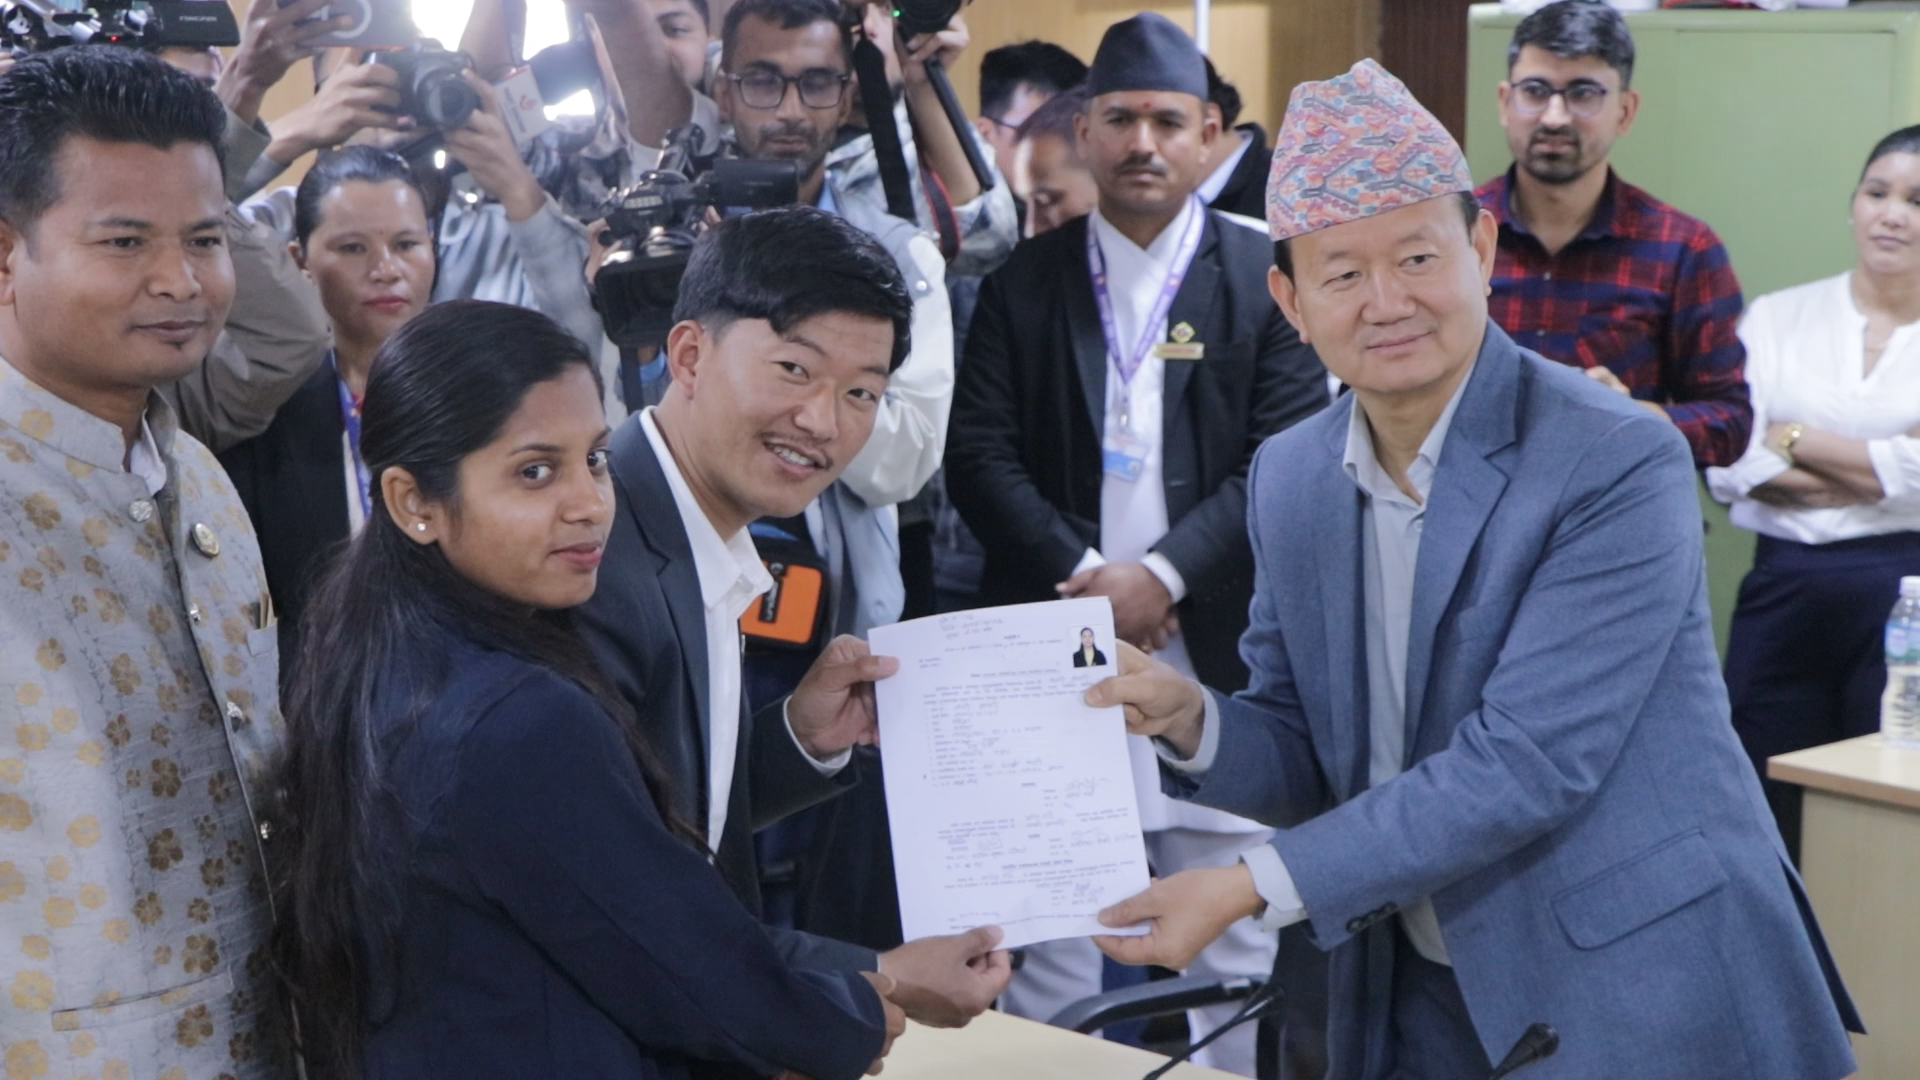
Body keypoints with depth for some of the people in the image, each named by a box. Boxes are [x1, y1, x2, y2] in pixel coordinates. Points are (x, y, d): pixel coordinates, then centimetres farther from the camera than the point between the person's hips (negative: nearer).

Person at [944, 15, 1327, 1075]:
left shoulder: (1267, 278, 3)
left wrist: (1162, 575, -13)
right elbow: (980, 455, 1)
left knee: (1233, 926, 5)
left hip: (1214, 646, -1)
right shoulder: (1022, 282, 8)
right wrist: (1080, 575, -11)